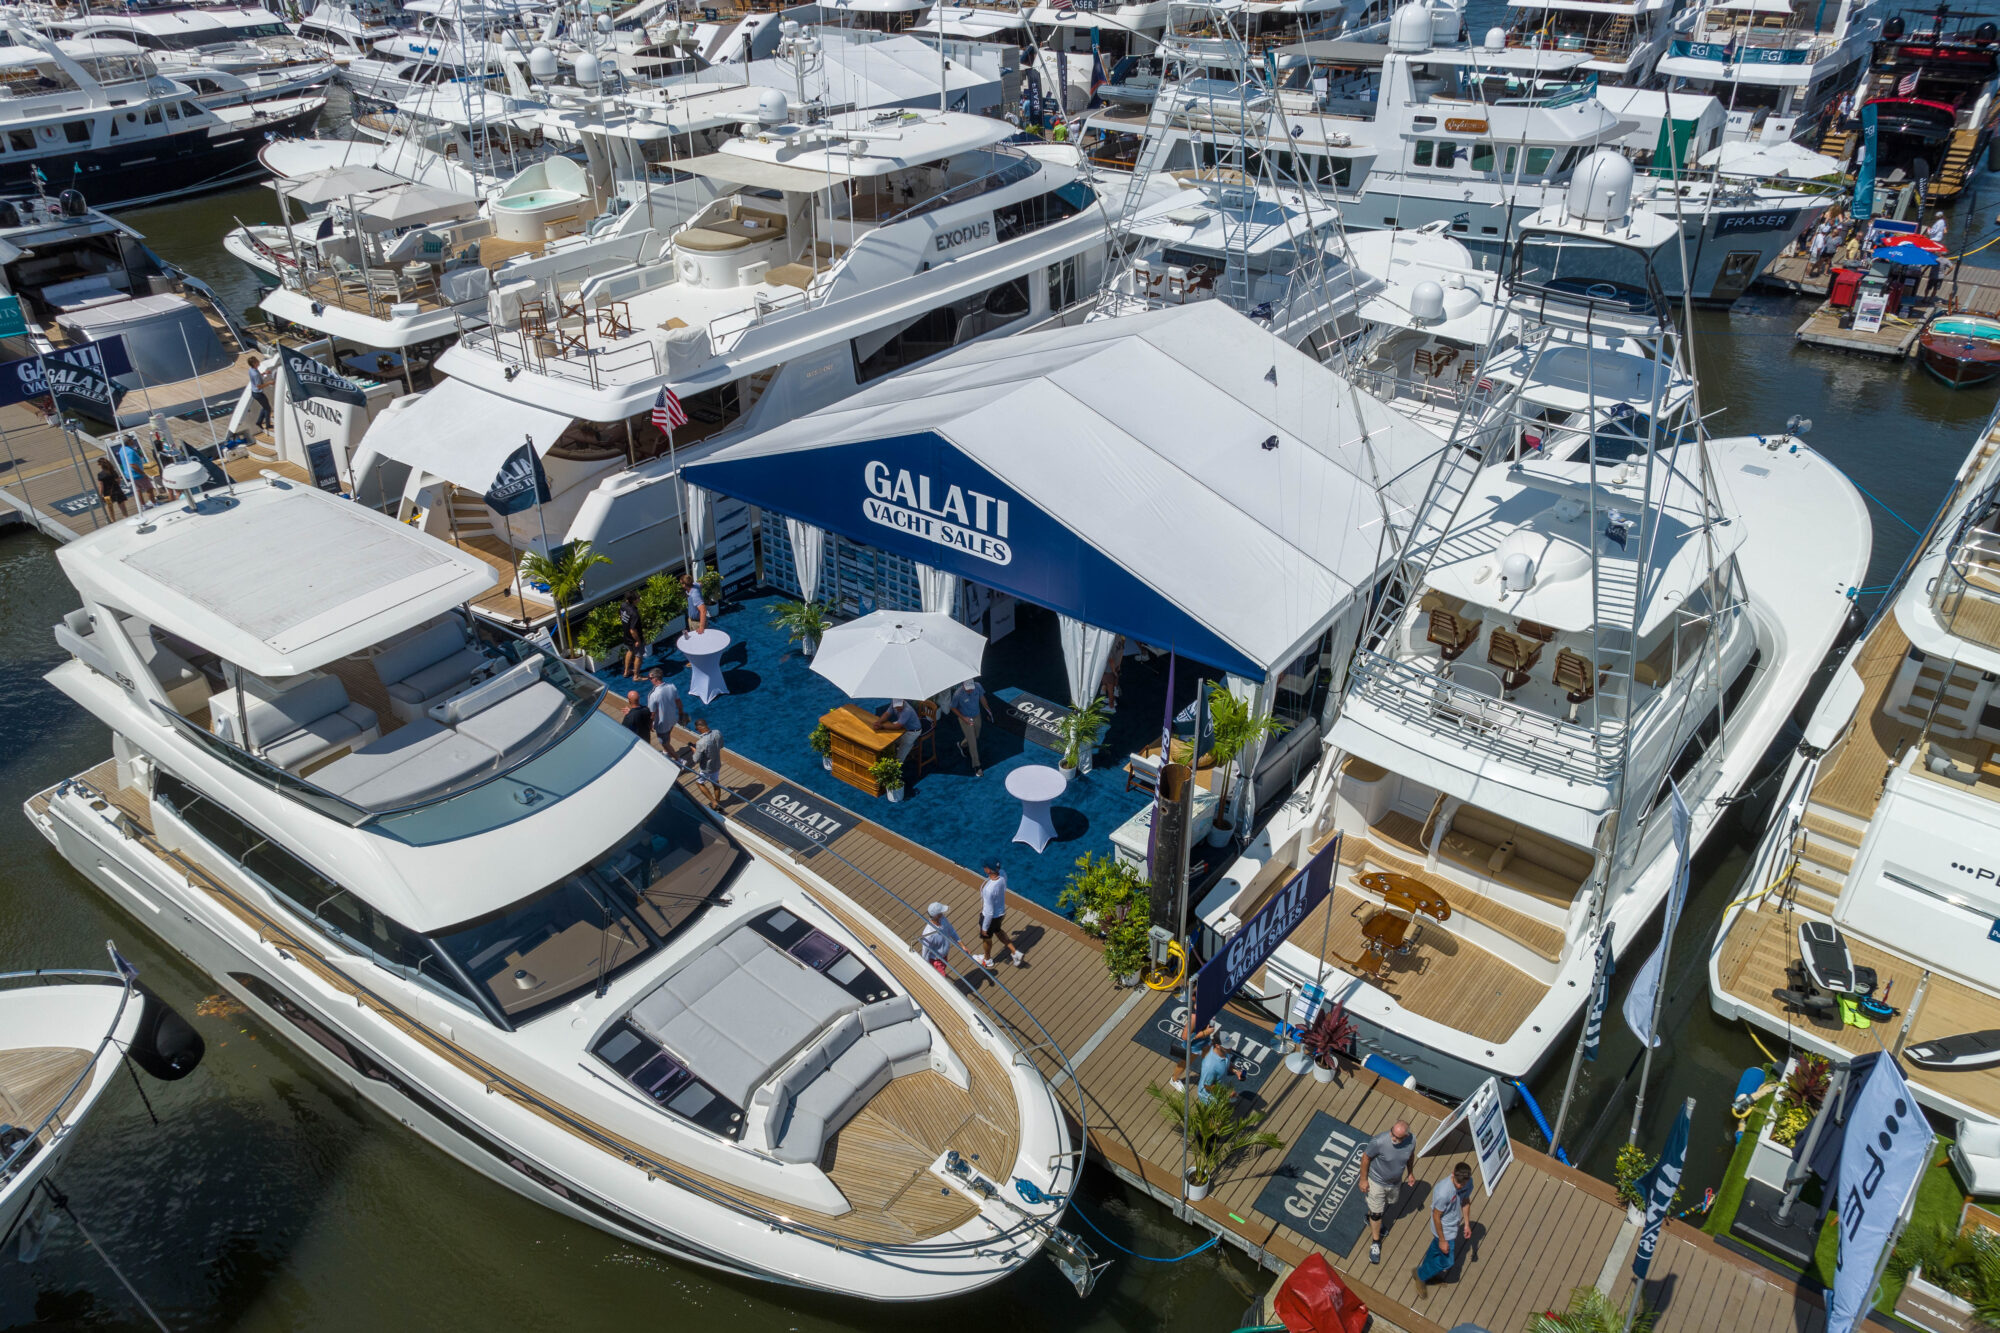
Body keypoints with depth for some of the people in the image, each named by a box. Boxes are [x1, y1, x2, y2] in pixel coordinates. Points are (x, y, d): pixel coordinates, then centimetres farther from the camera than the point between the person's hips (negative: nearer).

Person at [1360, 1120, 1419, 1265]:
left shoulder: (1411, 1140, -26)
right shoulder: (1379, 1142, -39)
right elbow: (1366, 1157, -21)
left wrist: (1410, 1173, 11)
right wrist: (1363, 1179, -11)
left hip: (1395, 1182, 4)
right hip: (1377, 1181, -4)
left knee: (1391, 1203, 30)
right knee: (1376, 1213, 8)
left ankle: (1373, 1217, 60)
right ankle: (1375, 1242, 33)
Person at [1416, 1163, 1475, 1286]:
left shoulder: (1468, 1182, -20)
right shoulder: (1443, 1192, -40)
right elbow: (1436, 1216, -25)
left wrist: (1467, 1224, 9)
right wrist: (1442, 1240, -16)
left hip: (1454, 1224, 6)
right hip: (1444, 1230, -6)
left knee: (1436, 1251, 28)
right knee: (1447, 1261, 10)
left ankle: (1428, 1273, 53)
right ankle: (1421, 1275, 34)